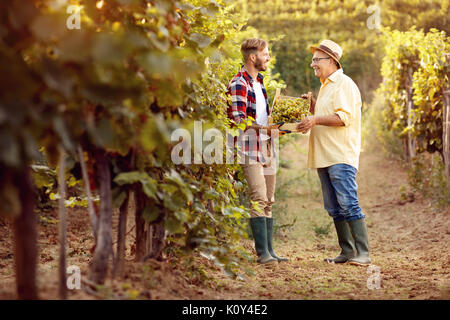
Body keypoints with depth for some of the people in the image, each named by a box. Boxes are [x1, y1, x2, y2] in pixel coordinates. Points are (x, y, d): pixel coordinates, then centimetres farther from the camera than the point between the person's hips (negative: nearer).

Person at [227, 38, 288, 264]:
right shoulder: (239, 83, -9)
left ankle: (269, 250, 10)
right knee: (259, 199, -14)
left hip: (266, 148, 9)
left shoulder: (259, 82, 19)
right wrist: (264, 129, -29)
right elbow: (238, 119, -19)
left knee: (268, 201, 7)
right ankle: (262, 252, -12)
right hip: (250, 148, -9)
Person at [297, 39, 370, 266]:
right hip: (325, 157, 10)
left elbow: (344, 117, -18)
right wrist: (313, 107, 16)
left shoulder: (344, 84, -7)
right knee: (334, 208, 8)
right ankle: (347, 251, 13)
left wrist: (316, 119, -20)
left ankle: (363, 253, -10)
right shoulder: (326, 86, 23)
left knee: (348, 204, -13)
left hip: (341, 156, -10)